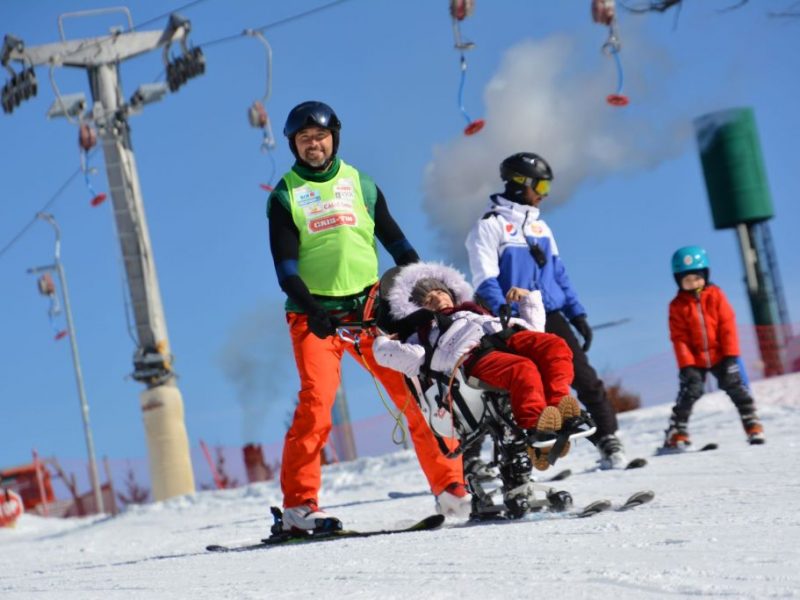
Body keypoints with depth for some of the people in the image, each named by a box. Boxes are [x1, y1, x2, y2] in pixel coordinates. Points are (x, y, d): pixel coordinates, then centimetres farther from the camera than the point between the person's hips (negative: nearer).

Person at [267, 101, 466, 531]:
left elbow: (396, 242, 14)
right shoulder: (285, 196, 5)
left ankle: (450, 486, 4)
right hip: (315, 313, -2)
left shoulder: (360, 183, 12)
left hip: (371, 307, 2)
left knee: (415, 391, -4)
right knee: (316, 400, -17)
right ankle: (298, 503, -12)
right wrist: (309, 307, -19)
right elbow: (285, 263, -3)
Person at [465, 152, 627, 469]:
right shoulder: (490, 226, -4)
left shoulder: (539, 225, 17)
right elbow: (485, 281, -10)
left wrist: (577, 314, 13)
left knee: (584, 377, -4)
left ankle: (608, 439, 0)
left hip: (551, 317, 5)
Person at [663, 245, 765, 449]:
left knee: (734, 386, -4)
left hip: (719, 356, 1)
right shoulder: (677, 306, -3)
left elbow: (728, 325, -3)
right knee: (690, 390, -11)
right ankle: (676, 432, -3)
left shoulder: (715, 295, -1)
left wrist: (730, 354, -9)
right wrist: (686, 365, -14)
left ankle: (752, 424, 5)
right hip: (694, 360, -1)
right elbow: (679, 338, -6)